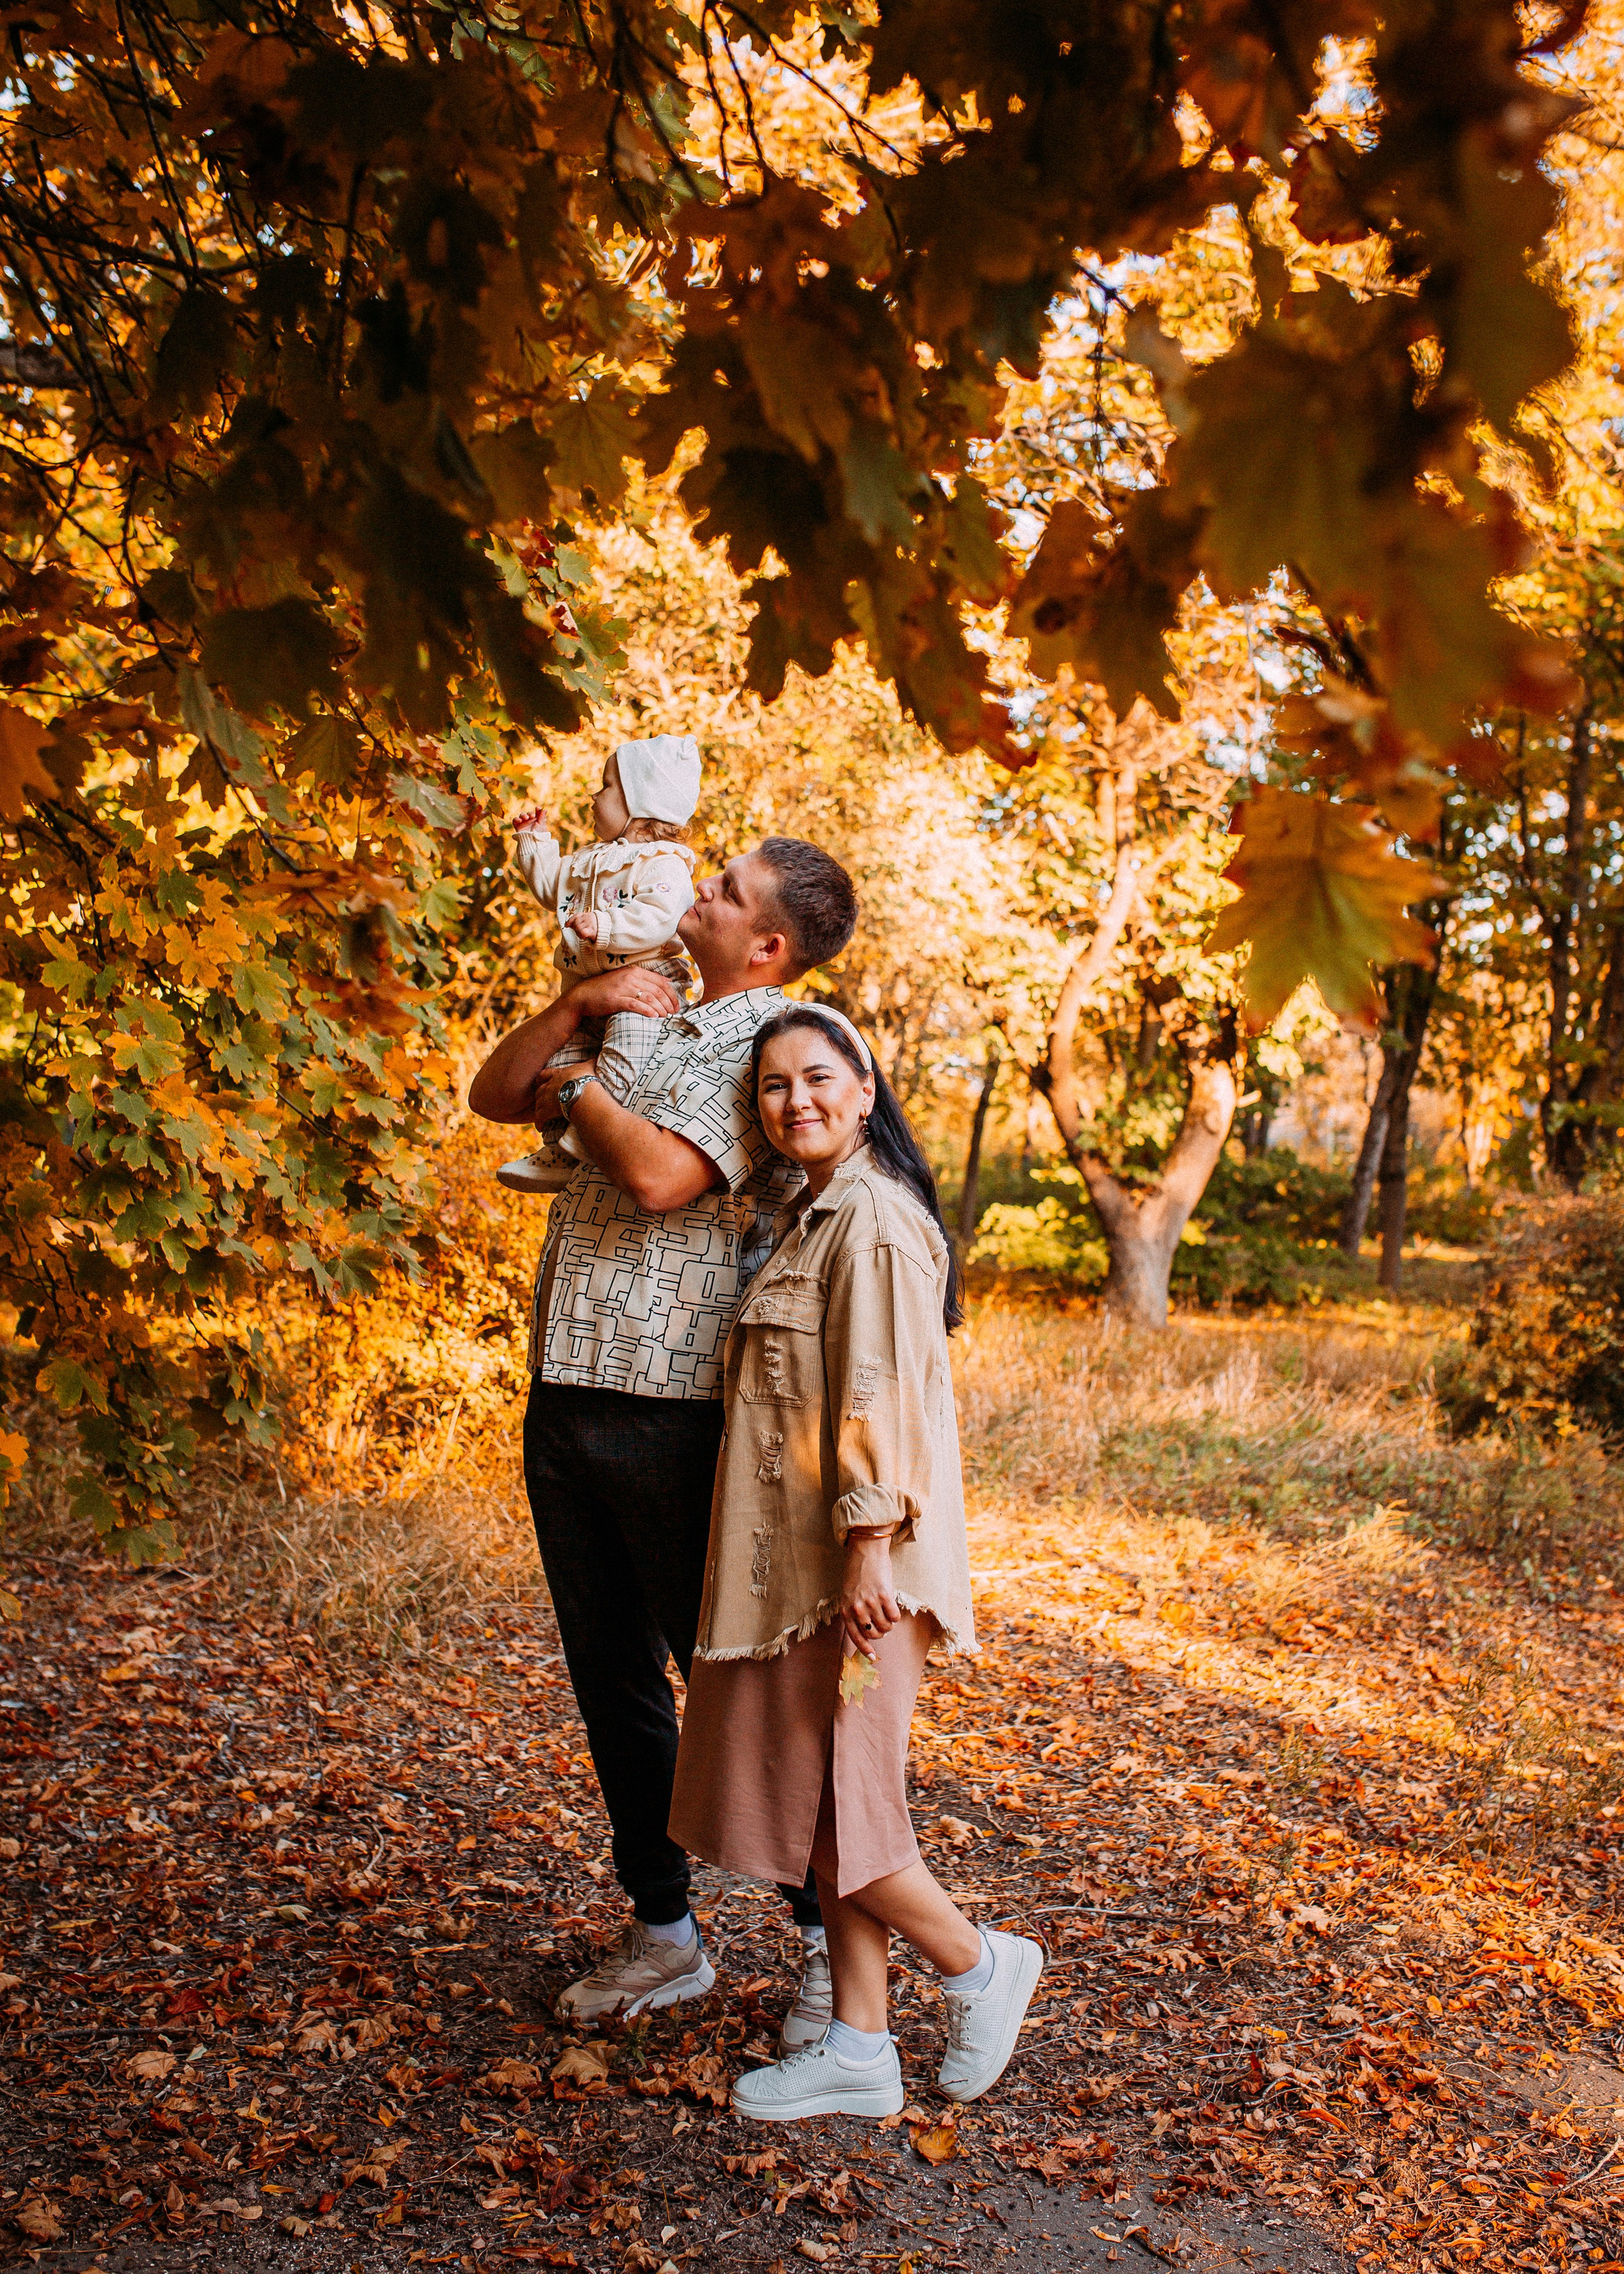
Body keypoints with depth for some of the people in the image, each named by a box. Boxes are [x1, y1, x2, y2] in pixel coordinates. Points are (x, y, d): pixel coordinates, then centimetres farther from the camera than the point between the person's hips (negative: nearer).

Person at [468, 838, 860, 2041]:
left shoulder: (768, 1046, -10)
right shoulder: (648, 1024, 17)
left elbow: (660, 1178, -23)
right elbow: (494, 1092, 18)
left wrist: (578, 1088, -6)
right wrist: (579, 1004, 3)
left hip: (671, 1414, -8)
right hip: (567, 1400, 8)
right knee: (612, 1679, 15)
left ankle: (834, 1941, 17)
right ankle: (664, 1935, 29)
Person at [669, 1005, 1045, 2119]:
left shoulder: (872, 1216, -14)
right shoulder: (818, 1214, 16)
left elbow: (880, 1396, -20)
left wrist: (867, 1550, -21)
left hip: (850, 1564, -10)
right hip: (800, 1565, 10)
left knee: (827, 1798, -2)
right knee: (829, 1799, 12)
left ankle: (979, 1965, 18)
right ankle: (859, 2050, 21)